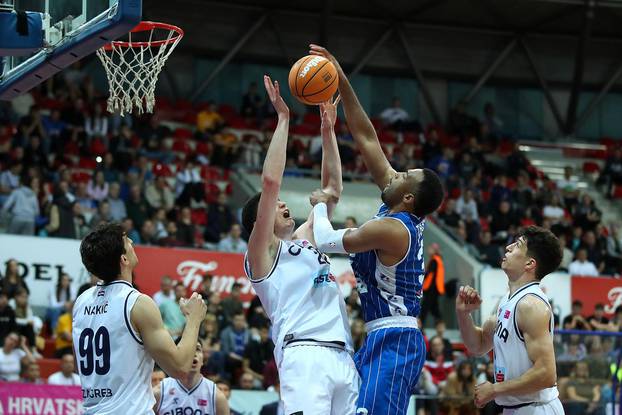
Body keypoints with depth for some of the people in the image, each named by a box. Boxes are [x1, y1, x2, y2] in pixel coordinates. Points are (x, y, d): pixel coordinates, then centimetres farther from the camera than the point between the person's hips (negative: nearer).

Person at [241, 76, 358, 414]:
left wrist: (327, 129, 26)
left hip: (342, 357, 8)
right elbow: (270, 182, -3)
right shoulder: (262, 253, 8)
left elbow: (332, 188, 32)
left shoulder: (305, 240, 29)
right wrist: (283, 118, -1)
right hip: (304, 355, -7)